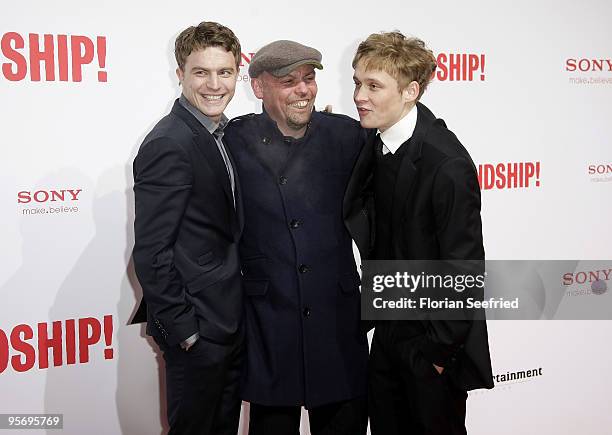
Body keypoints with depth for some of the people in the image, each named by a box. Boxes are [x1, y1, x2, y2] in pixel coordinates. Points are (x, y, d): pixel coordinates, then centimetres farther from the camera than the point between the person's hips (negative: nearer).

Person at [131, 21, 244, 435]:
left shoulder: (224, 133, 8)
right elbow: (150, 252, -21)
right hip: (197, 326, -8)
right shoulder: (169, 144, -19)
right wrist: (181, 328, -18)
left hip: (229, 319, 8)